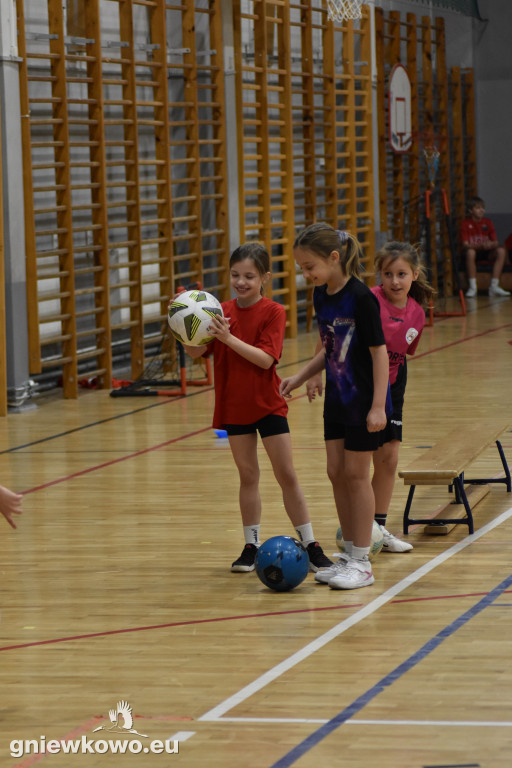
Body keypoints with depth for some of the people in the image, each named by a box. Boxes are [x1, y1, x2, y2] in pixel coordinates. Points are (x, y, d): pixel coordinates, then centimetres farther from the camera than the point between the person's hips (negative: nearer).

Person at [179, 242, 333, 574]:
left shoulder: (273, 312, -10)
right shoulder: (223, 312, 1)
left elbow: (265, 358, -21)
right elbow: (196, 351, -6)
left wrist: (229, 338, -30)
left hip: (269, 406, -3)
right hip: (234, 407, 3)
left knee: (287, 475, -1)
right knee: (248, 477, 11)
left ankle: (311, 546, 4)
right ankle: (251, 546, 18)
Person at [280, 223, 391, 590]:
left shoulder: (360, 298, -19)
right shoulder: (321, 296, 5)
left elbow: (379, 351, -18)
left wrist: (378, 406, -20)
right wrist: (300, 377, 9)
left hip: (364, 401, -8)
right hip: (336, 399, 8)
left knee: (356, 474, -2)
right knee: (336, 473, 9)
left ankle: (362, 562, 7)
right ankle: (350, 555, 19)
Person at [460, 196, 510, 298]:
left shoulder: (488, 222, 4)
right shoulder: (466, 223, -7)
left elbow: (496, 242, -1)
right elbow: (465, 245, -17)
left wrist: (491, 245, -27)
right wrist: (480, 245, -34)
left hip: (487, 252, 3)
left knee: (501, 251, -26)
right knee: (470, 252, -39)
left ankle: (494, 286, -25)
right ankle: (472, 287, -31)